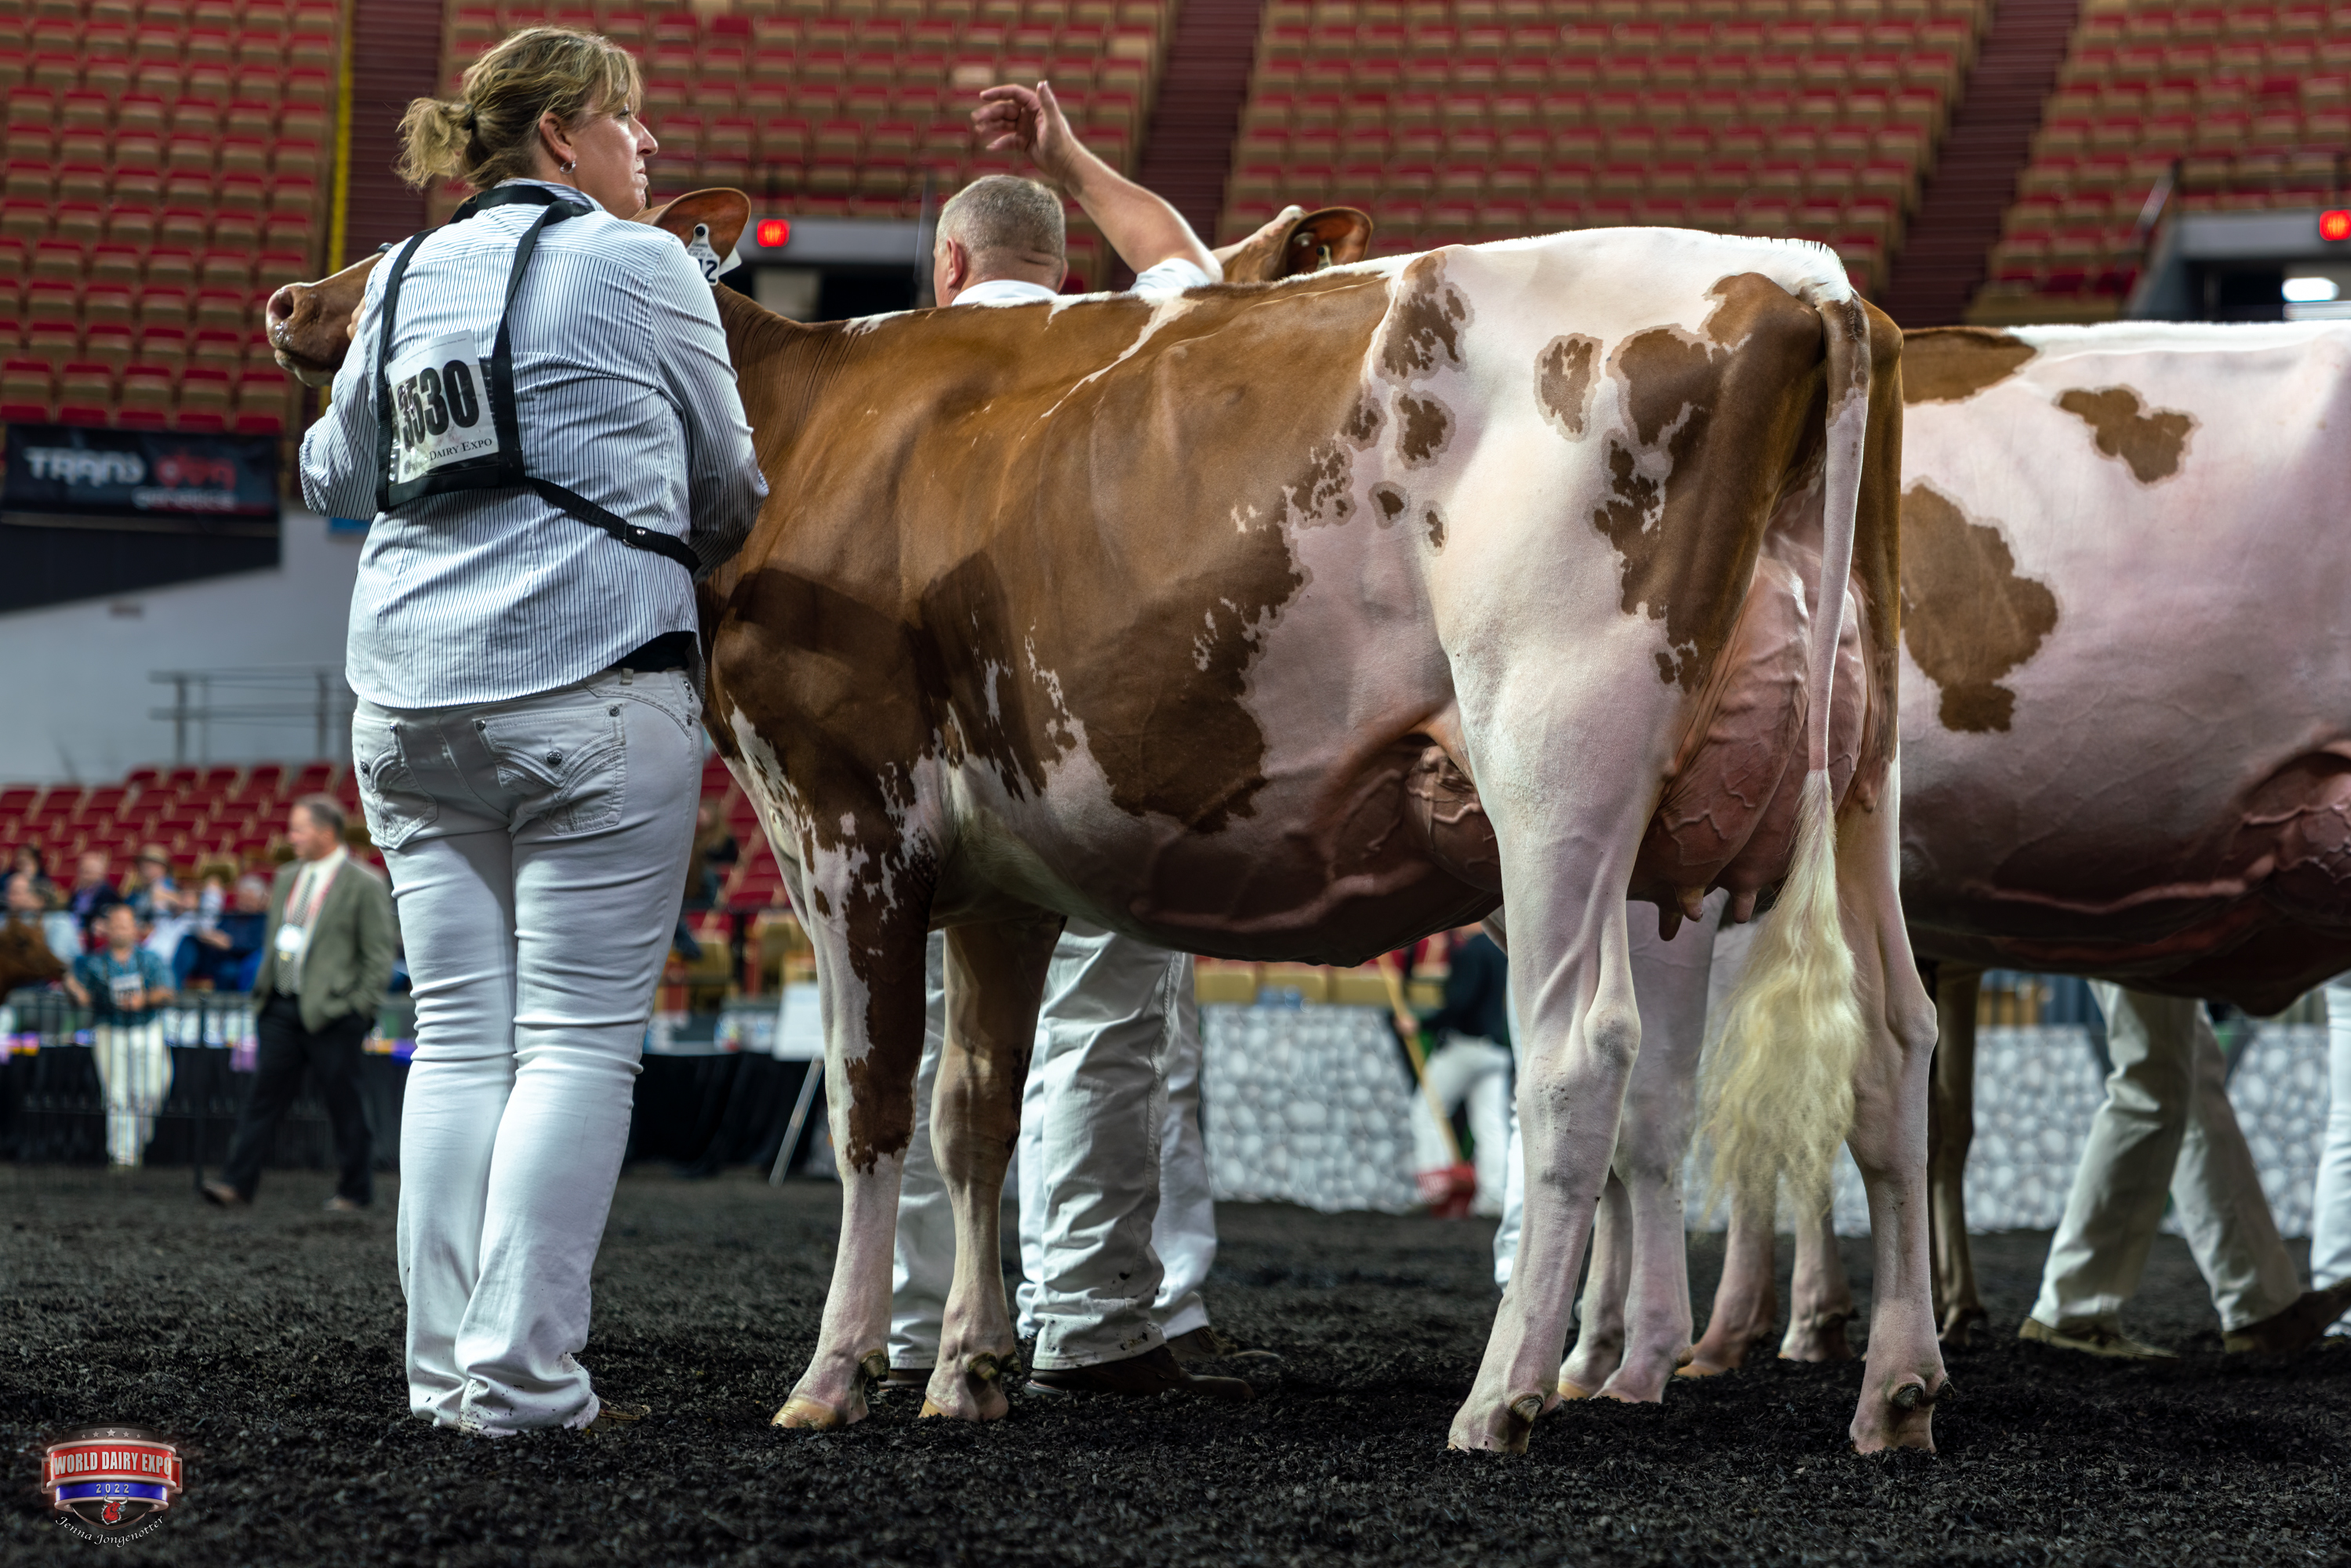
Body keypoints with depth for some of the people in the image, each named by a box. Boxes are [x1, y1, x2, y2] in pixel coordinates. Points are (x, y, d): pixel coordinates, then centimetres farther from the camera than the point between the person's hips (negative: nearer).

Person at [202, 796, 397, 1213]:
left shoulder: (364, 886, -6)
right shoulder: (287, 878, 14)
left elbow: (380, 955, -6)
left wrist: (359, 1007, -10)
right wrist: (265, 984, 14)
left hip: (332, 1014, -6)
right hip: (281, 1007, 6)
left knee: (343, 1104, 2)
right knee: (264, 1094, 0)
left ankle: (355, 1190, 14)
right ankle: (238, 1183, -2)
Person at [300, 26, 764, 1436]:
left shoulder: (407, 281, 14)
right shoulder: (637, 265, -1)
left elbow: (338, 476, 27)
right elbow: (728, 481, 9)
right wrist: (697, 551, 31)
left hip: (410, 698, 6)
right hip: (596, 684, -6)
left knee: (458, 1034, 9)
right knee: (580, 1037, -4)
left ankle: (445, 1366, 9)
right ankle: (519, 1374, -7)